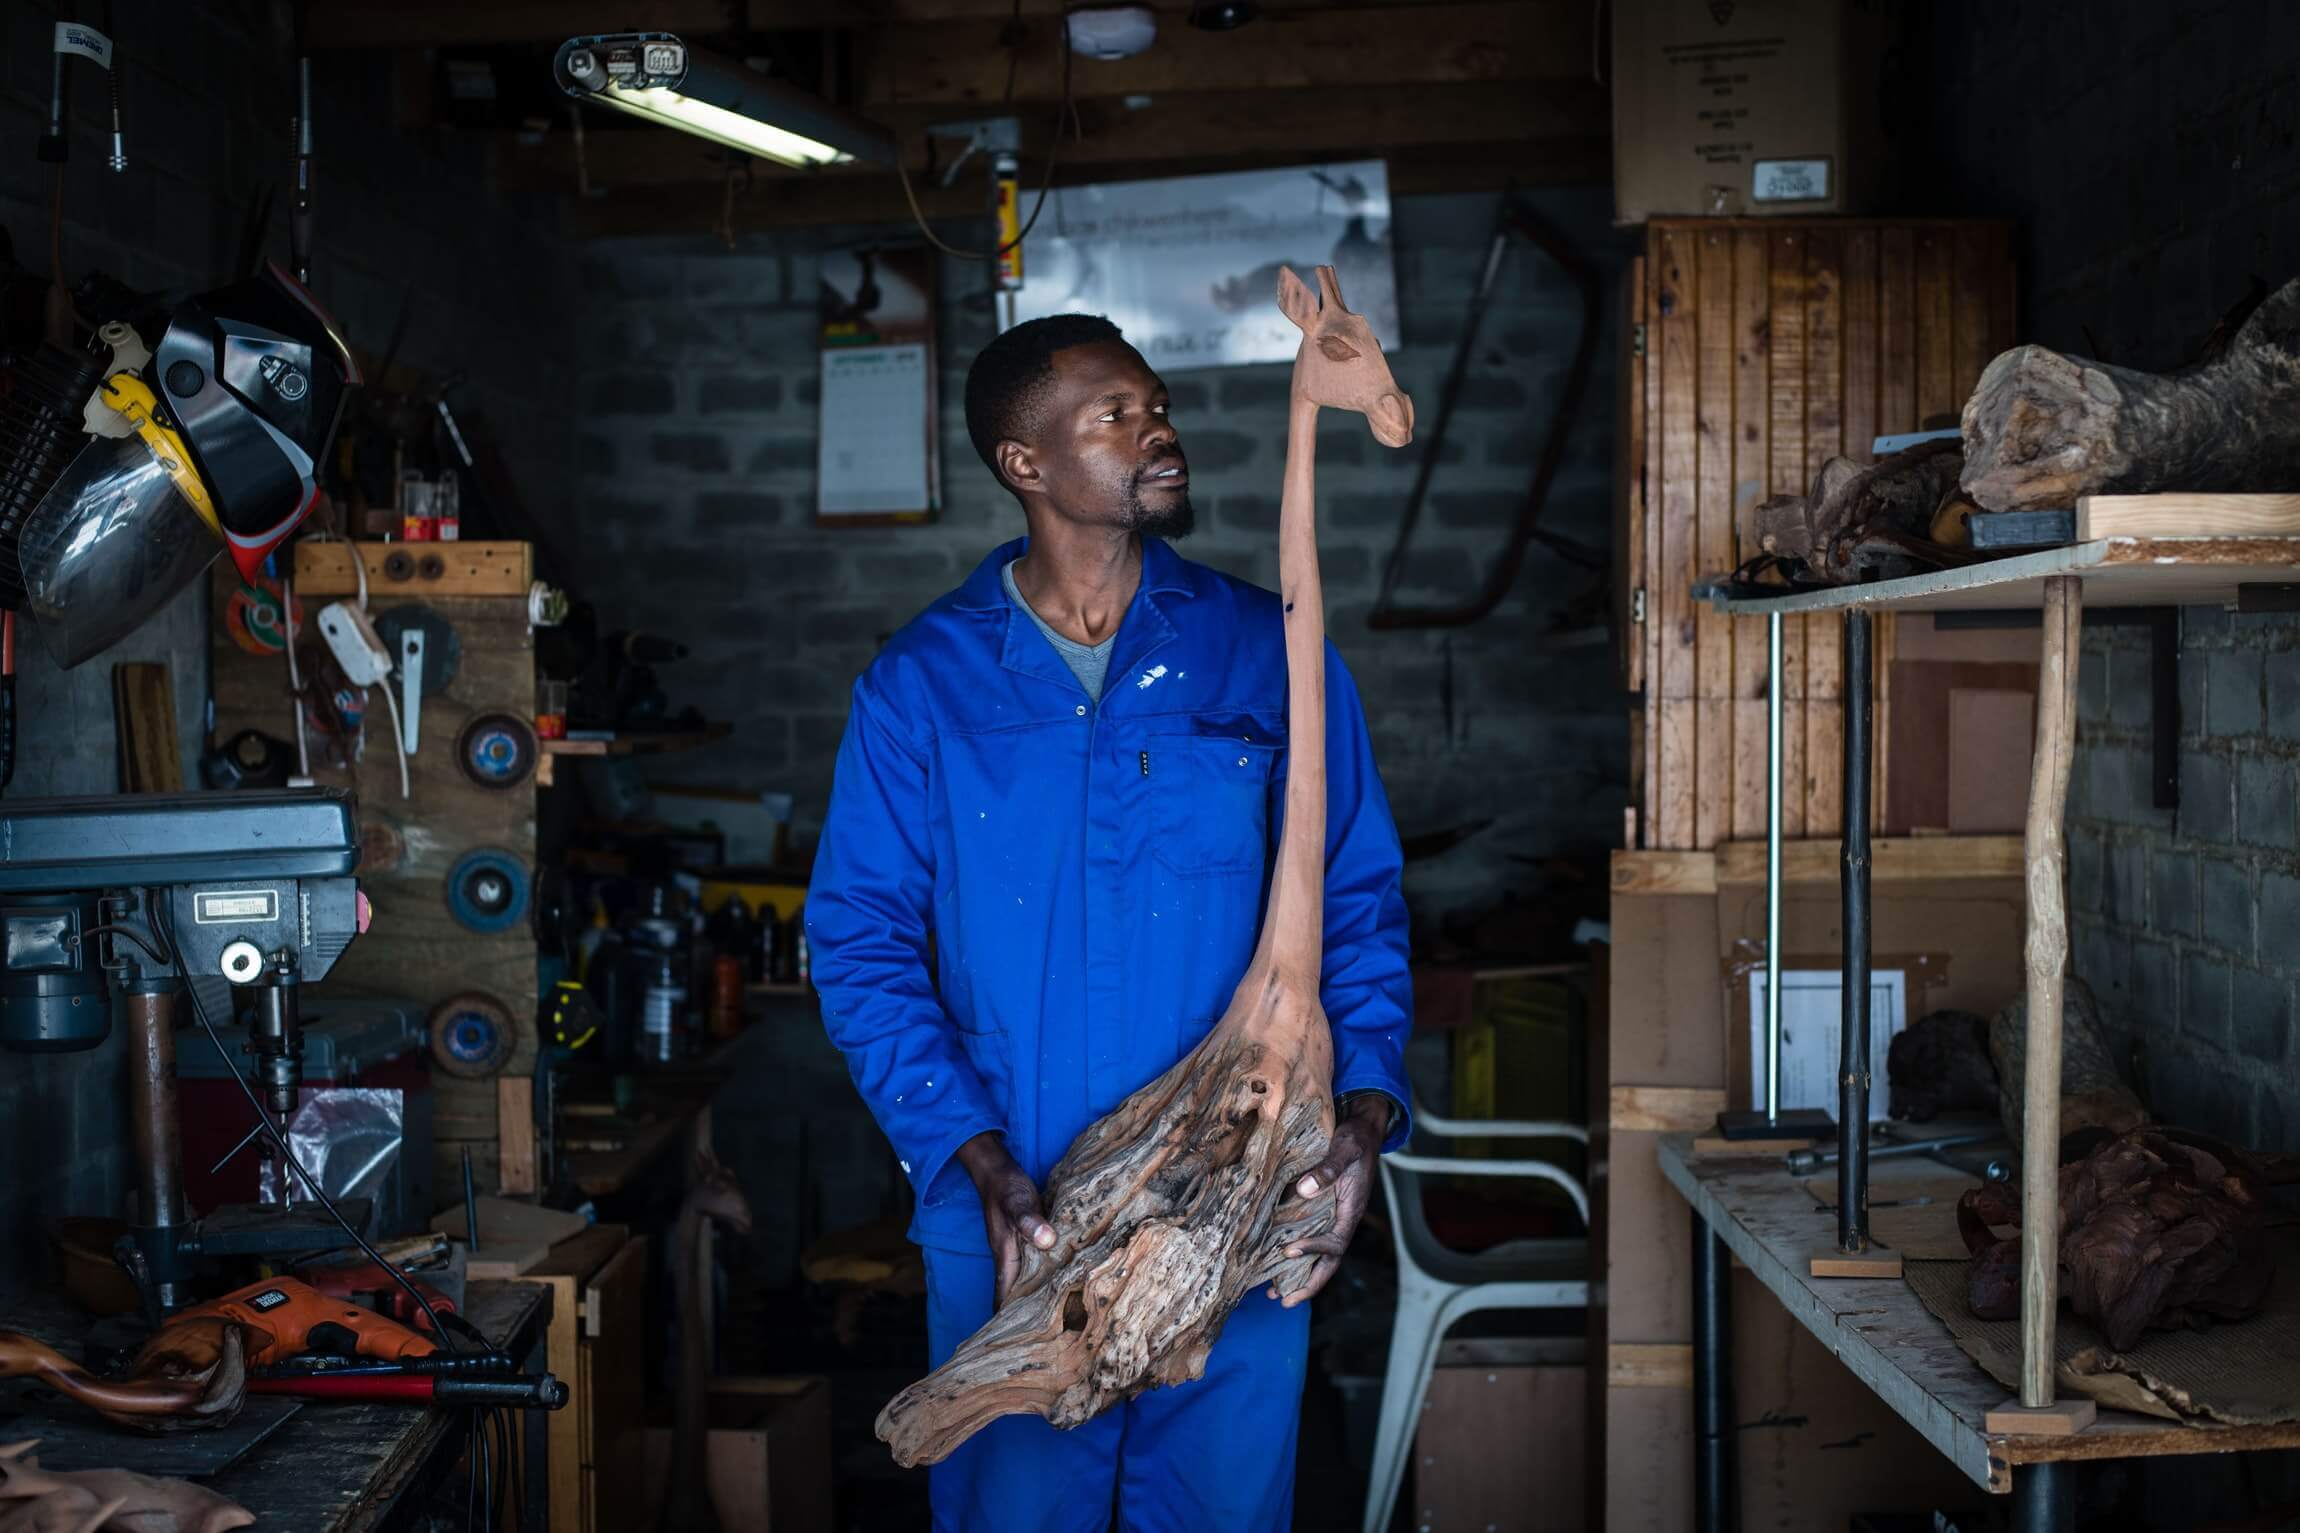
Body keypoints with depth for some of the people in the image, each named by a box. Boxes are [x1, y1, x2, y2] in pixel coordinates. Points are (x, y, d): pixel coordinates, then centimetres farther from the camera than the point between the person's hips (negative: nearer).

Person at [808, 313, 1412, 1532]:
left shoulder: (1271, 655, 3)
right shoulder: (921, 685, 0)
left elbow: (1358, 906, 4)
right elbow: (862, 941, -4)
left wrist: (1365, 1110, -12)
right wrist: (984, 1168, -16)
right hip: (1008, 1228, -1)